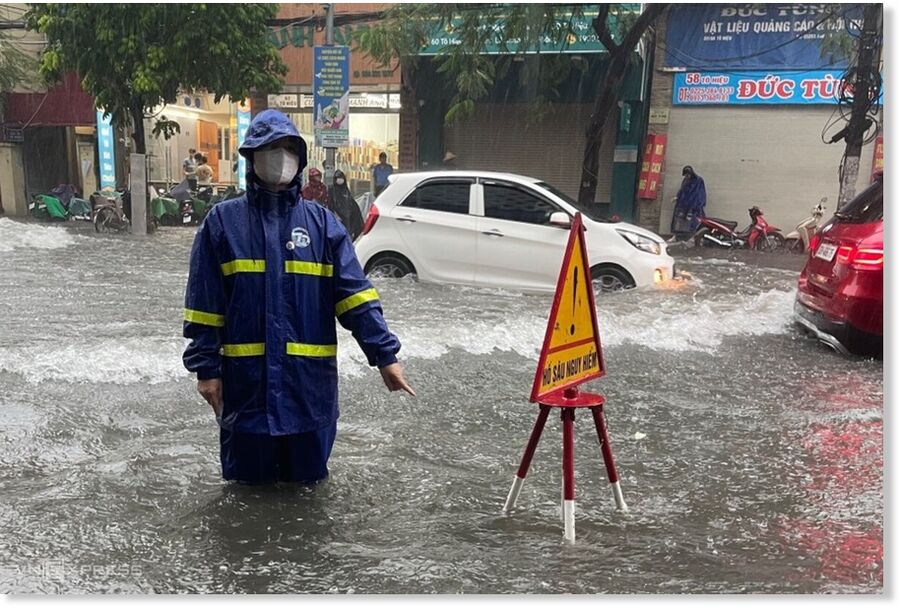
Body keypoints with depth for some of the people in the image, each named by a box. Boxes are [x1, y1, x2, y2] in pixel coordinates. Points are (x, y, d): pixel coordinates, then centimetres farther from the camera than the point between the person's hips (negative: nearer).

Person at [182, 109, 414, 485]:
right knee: (250, 476, 13)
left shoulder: (321, 222, 3)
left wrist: (385, 355, -10)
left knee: (307, 474, 13)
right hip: (246, 377, 0)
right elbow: (204, 303, 1)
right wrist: (206, 367, -3)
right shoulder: (223, 222, 1)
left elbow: (355, 294, -3)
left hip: (310, 376, 1)